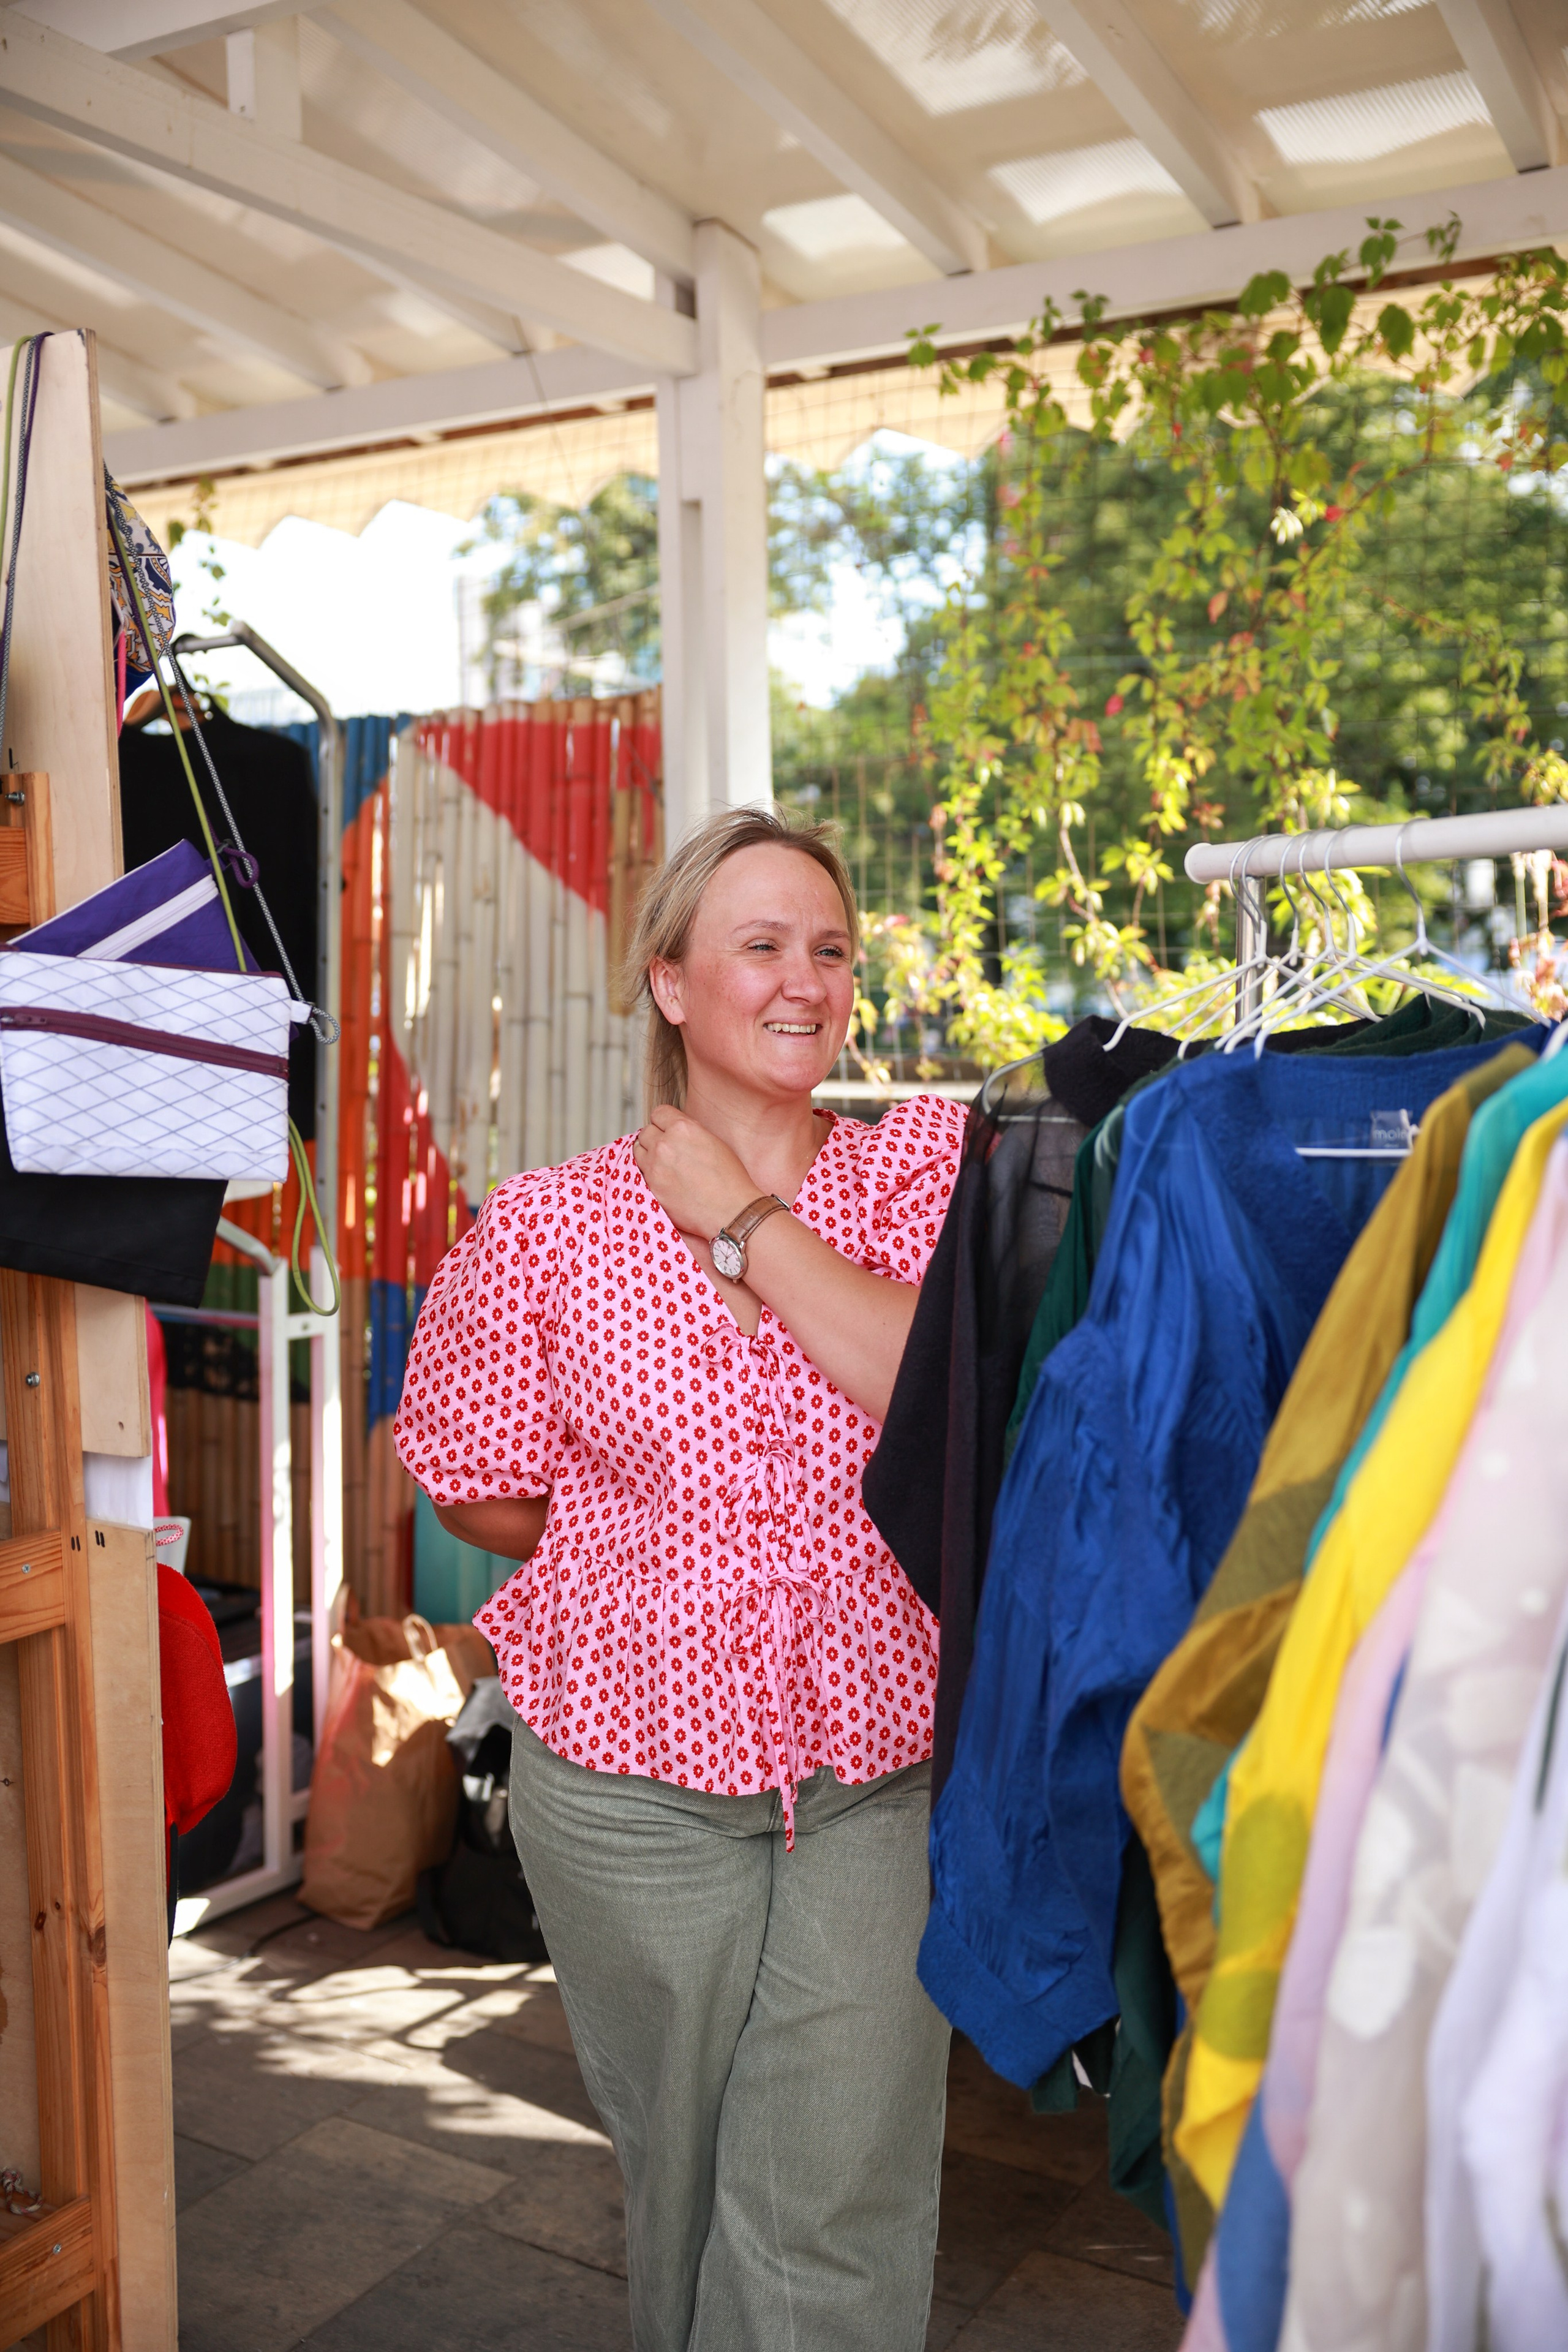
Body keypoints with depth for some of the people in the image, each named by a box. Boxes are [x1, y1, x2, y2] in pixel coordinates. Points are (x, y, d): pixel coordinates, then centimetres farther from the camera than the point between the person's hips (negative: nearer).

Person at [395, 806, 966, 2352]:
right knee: (679, 2172, 21)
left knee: (842, 2210, 5)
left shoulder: (922, 1166, -2)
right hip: (631, 1773, 1)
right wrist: (640, 1552, -1)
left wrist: (748, 1223, -15)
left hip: (875, 1770, 0)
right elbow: (478, 1487, 5)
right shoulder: (547, 1223, -4)